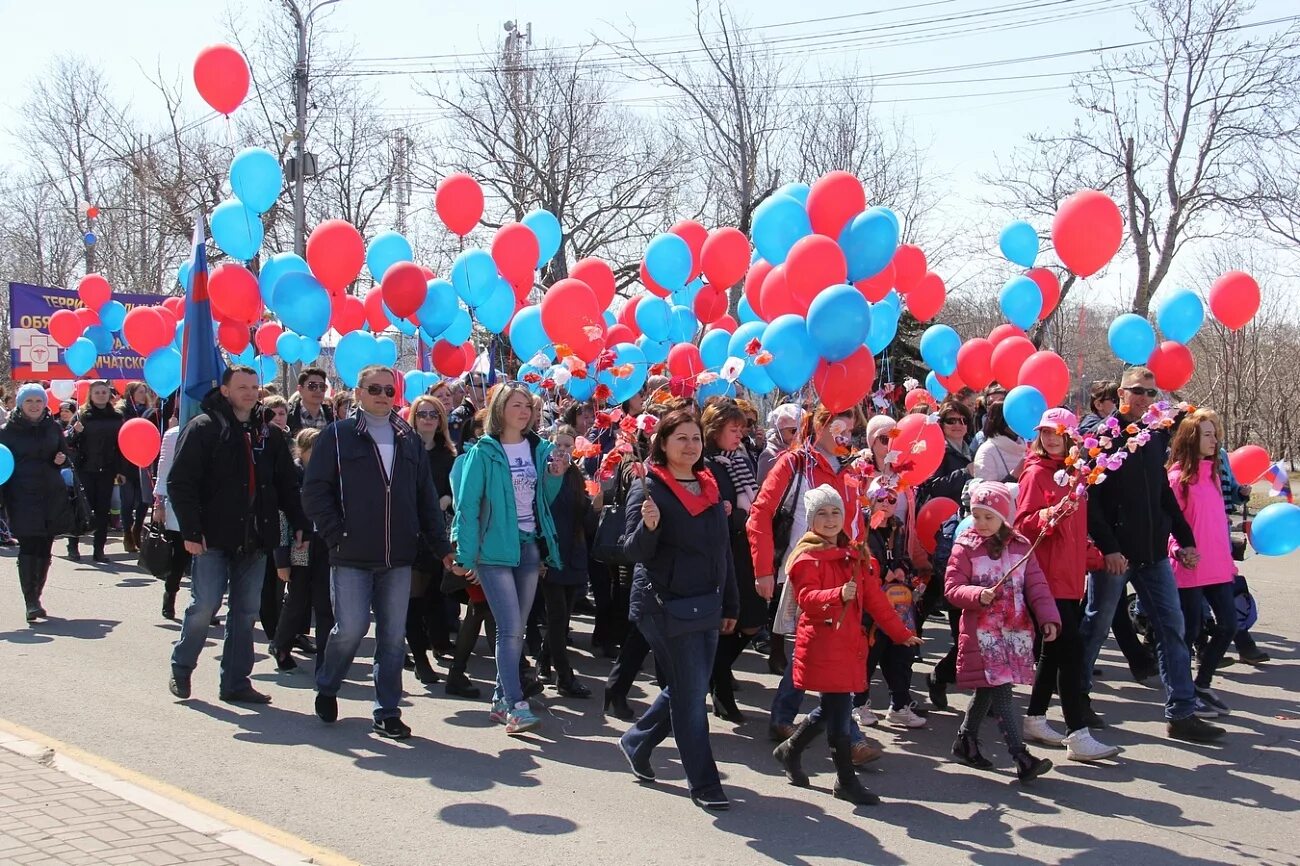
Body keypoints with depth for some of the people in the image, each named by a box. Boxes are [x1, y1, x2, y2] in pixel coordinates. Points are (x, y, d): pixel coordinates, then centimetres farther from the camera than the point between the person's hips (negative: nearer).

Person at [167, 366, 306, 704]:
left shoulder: (269, 435, 12)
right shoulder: (203, 428, -4)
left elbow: (287, 486, 16)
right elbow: (180, 483, -9)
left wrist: (301, 524, 5)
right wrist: (191, 531, -15)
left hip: (254, 539, 5)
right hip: (214, 537, -5)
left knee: (246, 612, 7)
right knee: (205, 605, -4)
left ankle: (236, 682, 15)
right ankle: (181, 668, 18)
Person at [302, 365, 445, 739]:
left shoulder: (409, 440, 13)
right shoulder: (337, 436, 1)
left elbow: (426, 498, 14)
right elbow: (314, 492, -3)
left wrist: (441, 546, 7)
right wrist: (337, 536, -11)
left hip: (398, 558, 4)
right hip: (352, 558, -4)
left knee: (394, 635, 5)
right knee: (351, 628, -6)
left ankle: (387, 712, 14)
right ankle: (326, 688, 22)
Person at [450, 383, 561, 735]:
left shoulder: (539, 449, 8)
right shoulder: (484, 452, -7)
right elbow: (467, 505, -9)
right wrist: (465, 555, -12)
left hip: (529, 547, 5)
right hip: (495, 549, -5)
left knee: (516, 630, 10)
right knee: (510, 629, -12)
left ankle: (501, 699, 21)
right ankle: (516, 707, -13)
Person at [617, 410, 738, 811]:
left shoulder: (709, 488, 12)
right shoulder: (649, 488, -8)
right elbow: (635, 551, -13)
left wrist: (730, 604, 17)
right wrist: (648, 526, -34)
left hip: (706, 604, 7)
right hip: (666, 604, -7)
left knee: (687, 689, 13)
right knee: (690, 691, -4)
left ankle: (636, 743, 34)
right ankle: (704, 783, 6)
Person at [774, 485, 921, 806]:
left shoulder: (854, 557, 15)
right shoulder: (807, 557, -6)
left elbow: (875, 599, 19)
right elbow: (807, 598, -20)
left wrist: (901, 632, 19)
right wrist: (838, 595, -37)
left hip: (849, 643, 7)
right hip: (822, 644, -7)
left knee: (832, 708, 13)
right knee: (840, 710, -6)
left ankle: (790, 751, 33)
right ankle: (846, 781, 4)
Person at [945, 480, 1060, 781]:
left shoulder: (1020, 547, 8)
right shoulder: (965, 547, -3)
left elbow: (1036, 585, 5)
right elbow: (952, 588, -6)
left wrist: (1048, 618, -5)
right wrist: (978, 595, -23)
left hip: (1016, 629, 5)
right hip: (982, 631, -4)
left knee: (989, 688, 13)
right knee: (1000, 689, -10)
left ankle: (966, 740, 31)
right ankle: (1020, 756, -12)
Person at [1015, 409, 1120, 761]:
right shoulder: (1036, 473, -7)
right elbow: (1023, 524, -14)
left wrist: (1093, 555, 14)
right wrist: (1052, 514, -30)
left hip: (1069, 576, 8)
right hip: (1048, 576, -8)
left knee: (1056, 650, 13)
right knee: (1071, 650, -12)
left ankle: (1034, 719, 25)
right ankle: (1078, 736, -11)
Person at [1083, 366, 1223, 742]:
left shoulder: (1156, 437, 12)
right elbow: (1090, 499, -14)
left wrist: (1185, 539, 14)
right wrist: (1108, 548, -19)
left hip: (1153, 552, 6)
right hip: (1116, 553, -6)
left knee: (1172, 627, 3)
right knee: (1096, 626, 6)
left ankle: (1181, 712, 7)